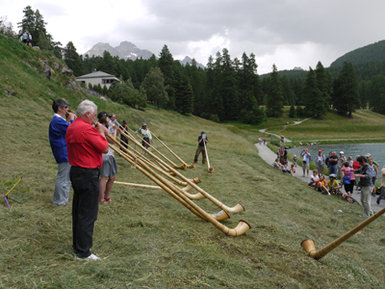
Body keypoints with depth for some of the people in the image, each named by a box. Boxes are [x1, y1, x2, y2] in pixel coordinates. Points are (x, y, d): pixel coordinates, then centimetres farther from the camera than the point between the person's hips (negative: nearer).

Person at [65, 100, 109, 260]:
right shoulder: (86, 129, -20)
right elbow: (105, 148, -16)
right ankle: (83, 252, 3)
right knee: (88, 214, -3)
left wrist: (97, 132, 12)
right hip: (88, 175, -10)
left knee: (78, 211, 18)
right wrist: (101, 132, -1)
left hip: (76, 172, 10)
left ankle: (78, 246, 29)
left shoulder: (71, 128, 10)